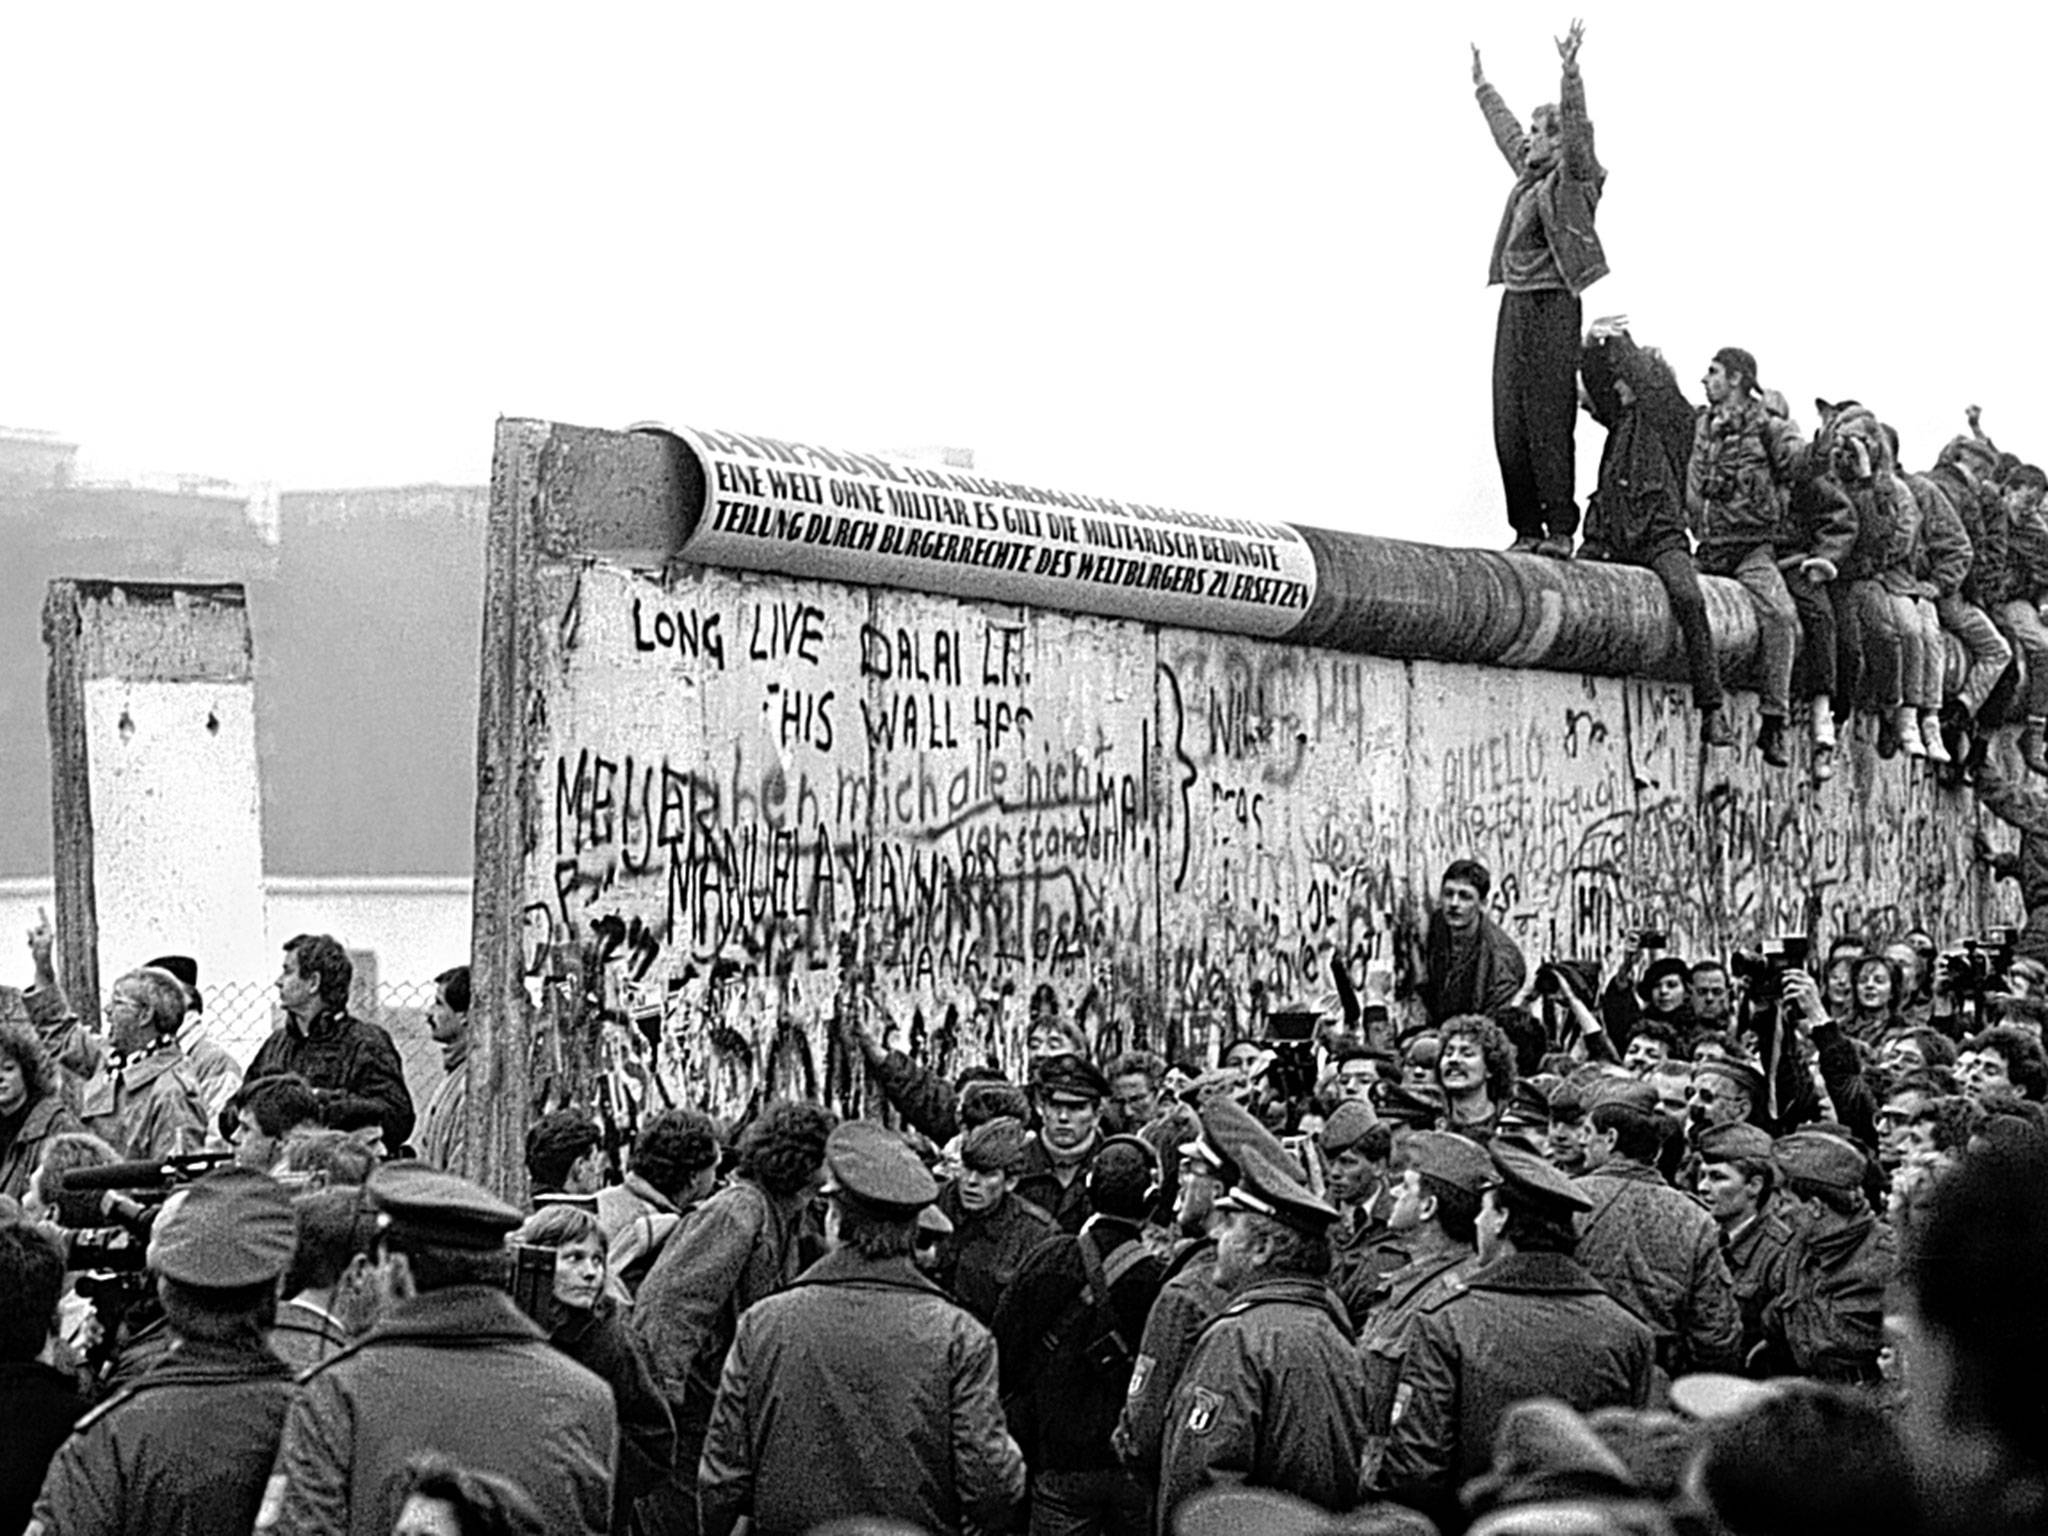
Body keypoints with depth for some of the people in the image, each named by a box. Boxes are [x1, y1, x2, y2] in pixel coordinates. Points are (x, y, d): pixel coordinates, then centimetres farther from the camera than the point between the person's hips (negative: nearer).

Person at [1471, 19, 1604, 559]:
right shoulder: (1529, 175, 18)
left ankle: (1560, 529, -9)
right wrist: (1482, 89, 45)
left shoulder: (1573, 180, -2)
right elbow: (1504, 130, 34)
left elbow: (1575, 131, -18)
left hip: (1552, 308, -8)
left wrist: (1570, 74, -28)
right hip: (1515, 306, 8)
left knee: (1548, 422, -10)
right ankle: (1526, 528, 6)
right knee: (1509, 422, 4)